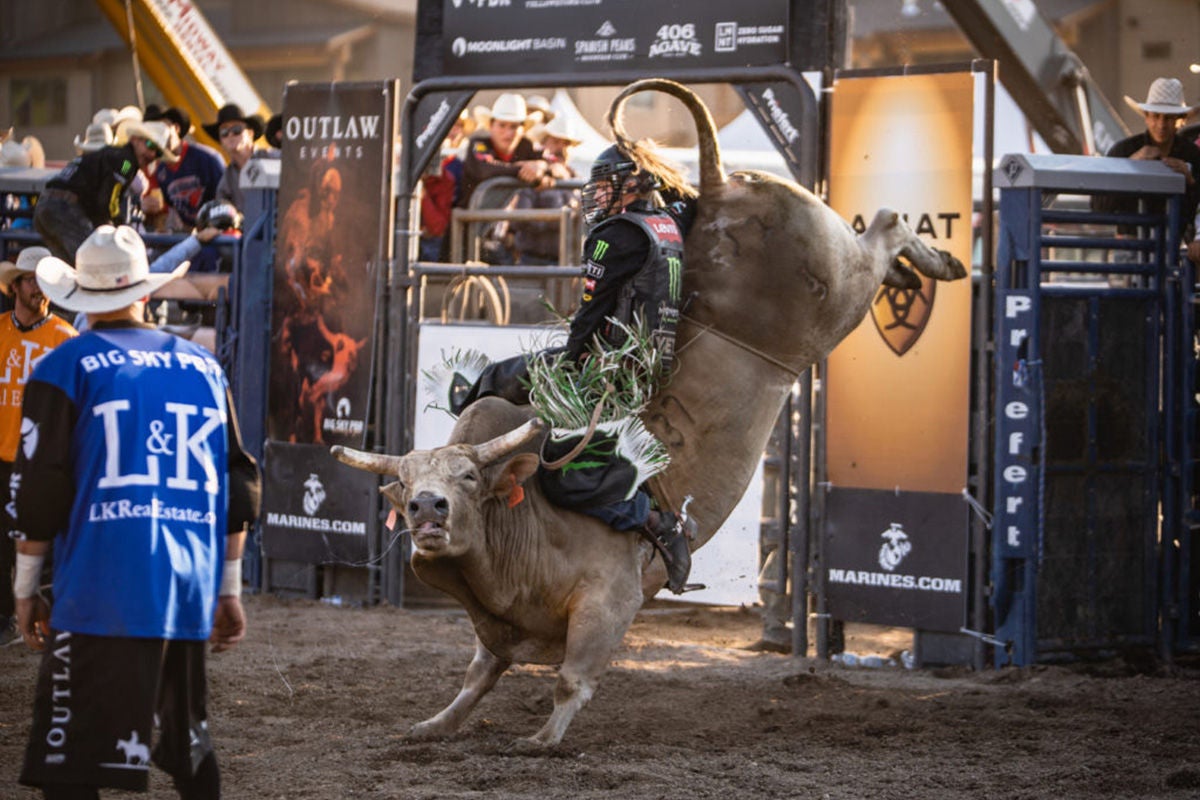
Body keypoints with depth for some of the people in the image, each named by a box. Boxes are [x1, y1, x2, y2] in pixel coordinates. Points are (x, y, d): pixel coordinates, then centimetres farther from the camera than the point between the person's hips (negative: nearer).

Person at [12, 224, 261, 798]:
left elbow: (40, 492, -4)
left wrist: (25, 588, 6)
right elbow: (239, 489, 14)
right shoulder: (204, 368, 13)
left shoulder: (67, 368, 0)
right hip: (190, 593, 5)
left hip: (100, 593, -5)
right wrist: (229, 590, 21)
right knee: (191, 749, 21)